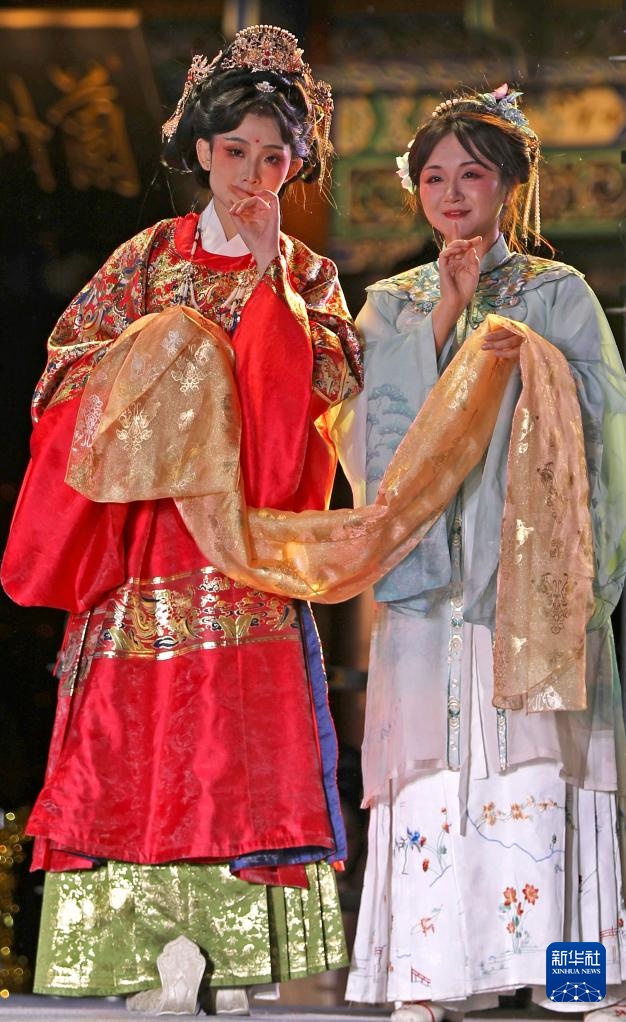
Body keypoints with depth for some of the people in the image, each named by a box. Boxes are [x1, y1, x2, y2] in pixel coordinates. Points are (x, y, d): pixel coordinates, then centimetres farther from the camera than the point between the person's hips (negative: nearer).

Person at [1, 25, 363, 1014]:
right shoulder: (149, 258, 13)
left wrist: (274, 274, -8)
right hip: (147, 532, 1)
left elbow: (336, 382, -5)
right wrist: (150, 379, -9)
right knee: (137, 740, -6)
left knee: (249, 739, -9)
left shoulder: (307, 277, 12)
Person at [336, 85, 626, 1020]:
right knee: (430, 767, -7)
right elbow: (379, 425, 2)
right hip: (429, 565, 2)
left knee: (534, 760, -11)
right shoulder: (394, 305, 17)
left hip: (532, 566, -2)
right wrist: (444, 318, -6)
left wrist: (528, 355, -14)